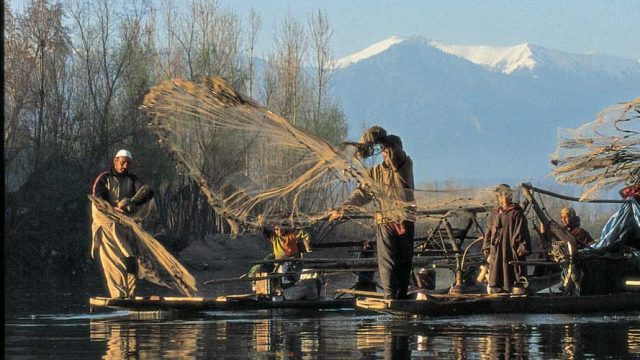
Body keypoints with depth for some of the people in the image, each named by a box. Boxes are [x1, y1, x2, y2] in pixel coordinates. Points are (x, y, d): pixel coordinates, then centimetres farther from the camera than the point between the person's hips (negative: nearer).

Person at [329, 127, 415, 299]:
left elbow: (397, 156, -17)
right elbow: (362, 193, 8)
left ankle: (402, 295, 11)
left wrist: (379, 138, -26)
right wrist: (343, 208, -5)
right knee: (387, 261, -11)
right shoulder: (376, 172, 11)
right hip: (386, 222, 1)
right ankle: (390, 296, -17)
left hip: (406, 220, -1)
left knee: (405, 262, 4)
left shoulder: (405, 166, 3)